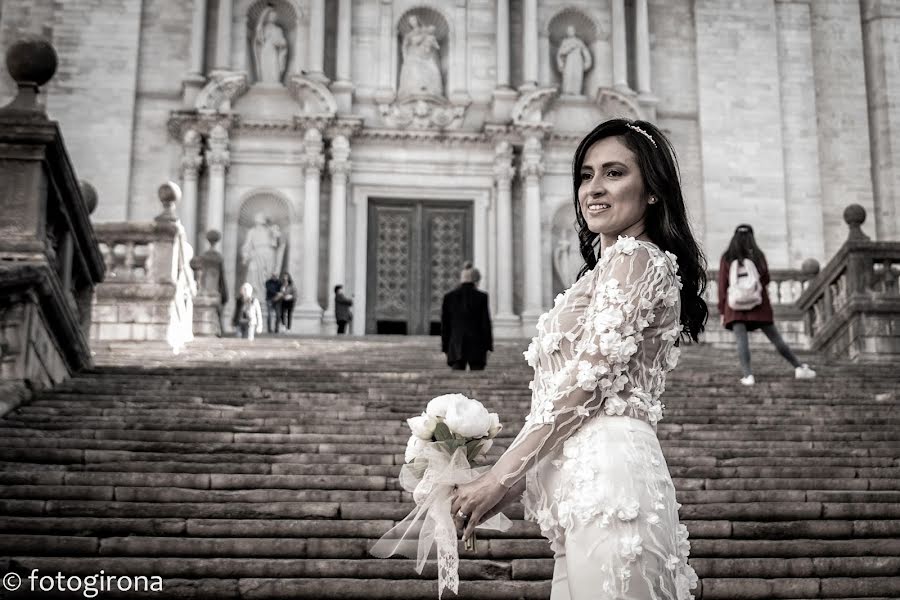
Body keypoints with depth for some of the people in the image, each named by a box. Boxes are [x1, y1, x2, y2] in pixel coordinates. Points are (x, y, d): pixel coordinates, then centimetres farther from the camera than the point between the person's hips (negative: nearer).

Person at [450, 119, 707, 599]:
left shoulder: (634, 258, -4)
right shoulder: (607, 269, 24)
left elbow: (587, 381, -12)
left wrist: (501, 476, -9)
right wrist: (516, 477, 14)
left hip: (606, 473, -9)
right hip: (585, 482, 9)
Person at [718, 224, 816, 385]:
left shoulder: (726, 259, 3)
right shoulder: (758, 255, 4)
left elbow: (722, 286, 0)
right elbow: (766, 280, 7)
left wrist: (722, 311, 3)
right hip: (759, 306, 1)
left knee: (741, 341, -6)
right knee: (775, 338, 9)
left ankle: (748, 375, -20)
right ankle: (799, 368, 13)